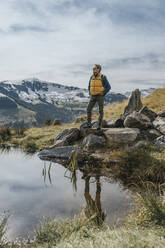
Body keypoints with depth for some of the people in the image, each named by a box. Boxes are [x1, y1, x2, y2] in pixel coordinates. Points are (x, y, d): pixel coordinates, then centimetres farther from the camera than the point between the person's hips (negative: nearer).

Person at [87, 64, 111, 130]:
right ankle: (89, 124, -1)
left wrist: (103, 93, -13)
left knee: (101, 111, -2)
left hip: (100, 96, -4)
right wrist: (90, 93, 9)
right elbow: (89, 86, 23)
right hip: (93, 97, 4)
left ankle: (99, 125, 6)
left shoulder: (103, 77, -8)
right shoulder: (92, 77, 8)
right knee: (88, 109, -7)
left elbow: (108, 87, -6)